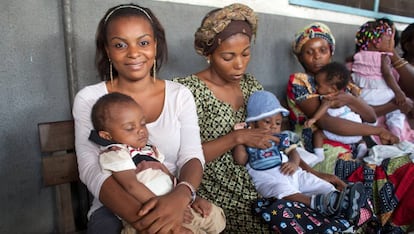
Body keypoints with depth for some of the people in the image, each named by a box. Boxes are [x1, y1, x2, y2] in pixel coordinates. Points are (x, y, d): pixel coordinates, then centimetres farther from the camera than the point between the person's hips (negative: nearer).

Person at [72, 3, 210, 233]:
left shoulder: (180, 95, 1)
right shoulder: (89, 99, -3)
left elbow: (192, 157, -5)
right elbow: (91, 170, -11)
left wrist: (180, 196, -28)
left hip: (172, 203, 1)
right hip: (113, 208, 0)